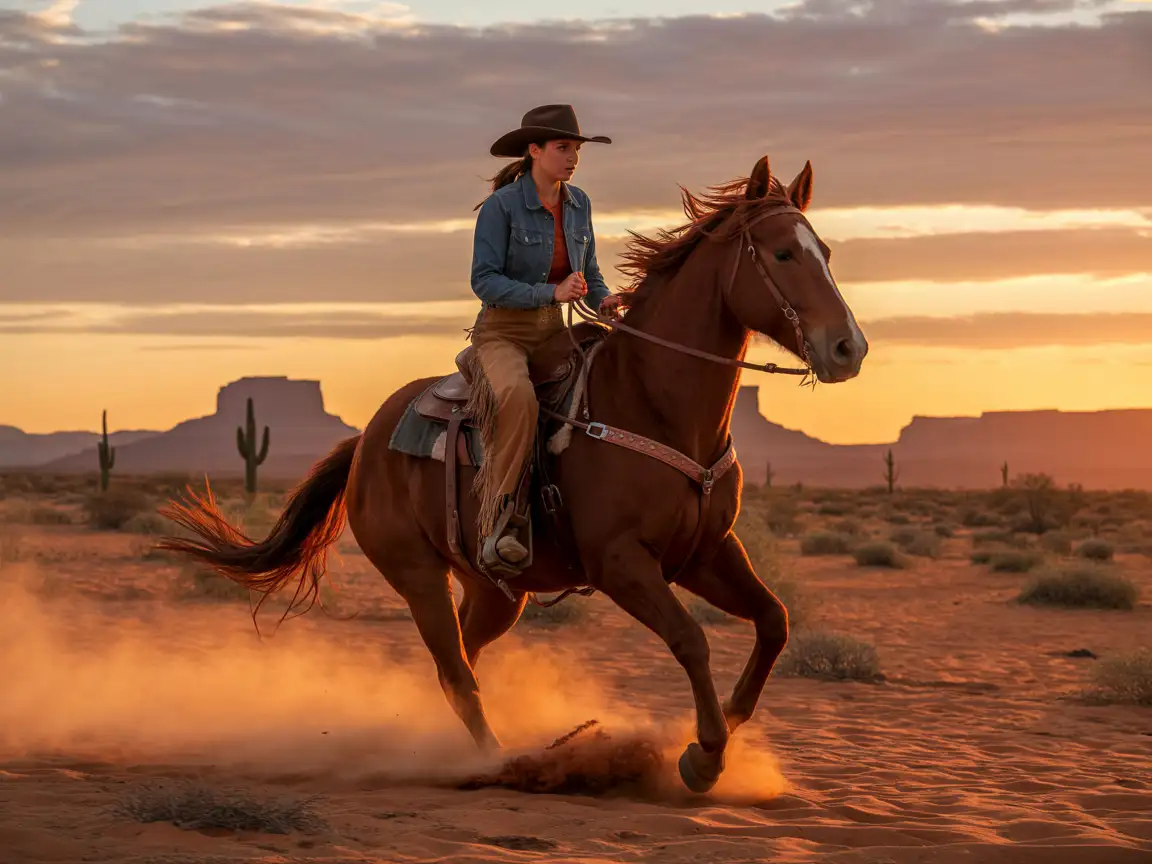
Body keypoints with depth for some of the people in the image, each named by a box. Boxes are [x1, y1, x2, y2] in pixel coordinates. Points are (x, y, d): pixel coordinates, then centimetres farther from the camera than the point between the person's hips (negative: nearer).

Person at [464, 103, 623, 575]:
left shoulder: (578, 203, 7)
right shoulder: (501, 206, -11)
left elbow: (588, 271, 17)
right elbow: (484, 280, -15)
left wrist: (603, 299, -6)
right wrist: (551, 293, -24)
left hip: (554, 332, 7)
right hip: (502, 332, -7)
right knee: (519, 398, -38)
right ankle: (497, 522, -35)